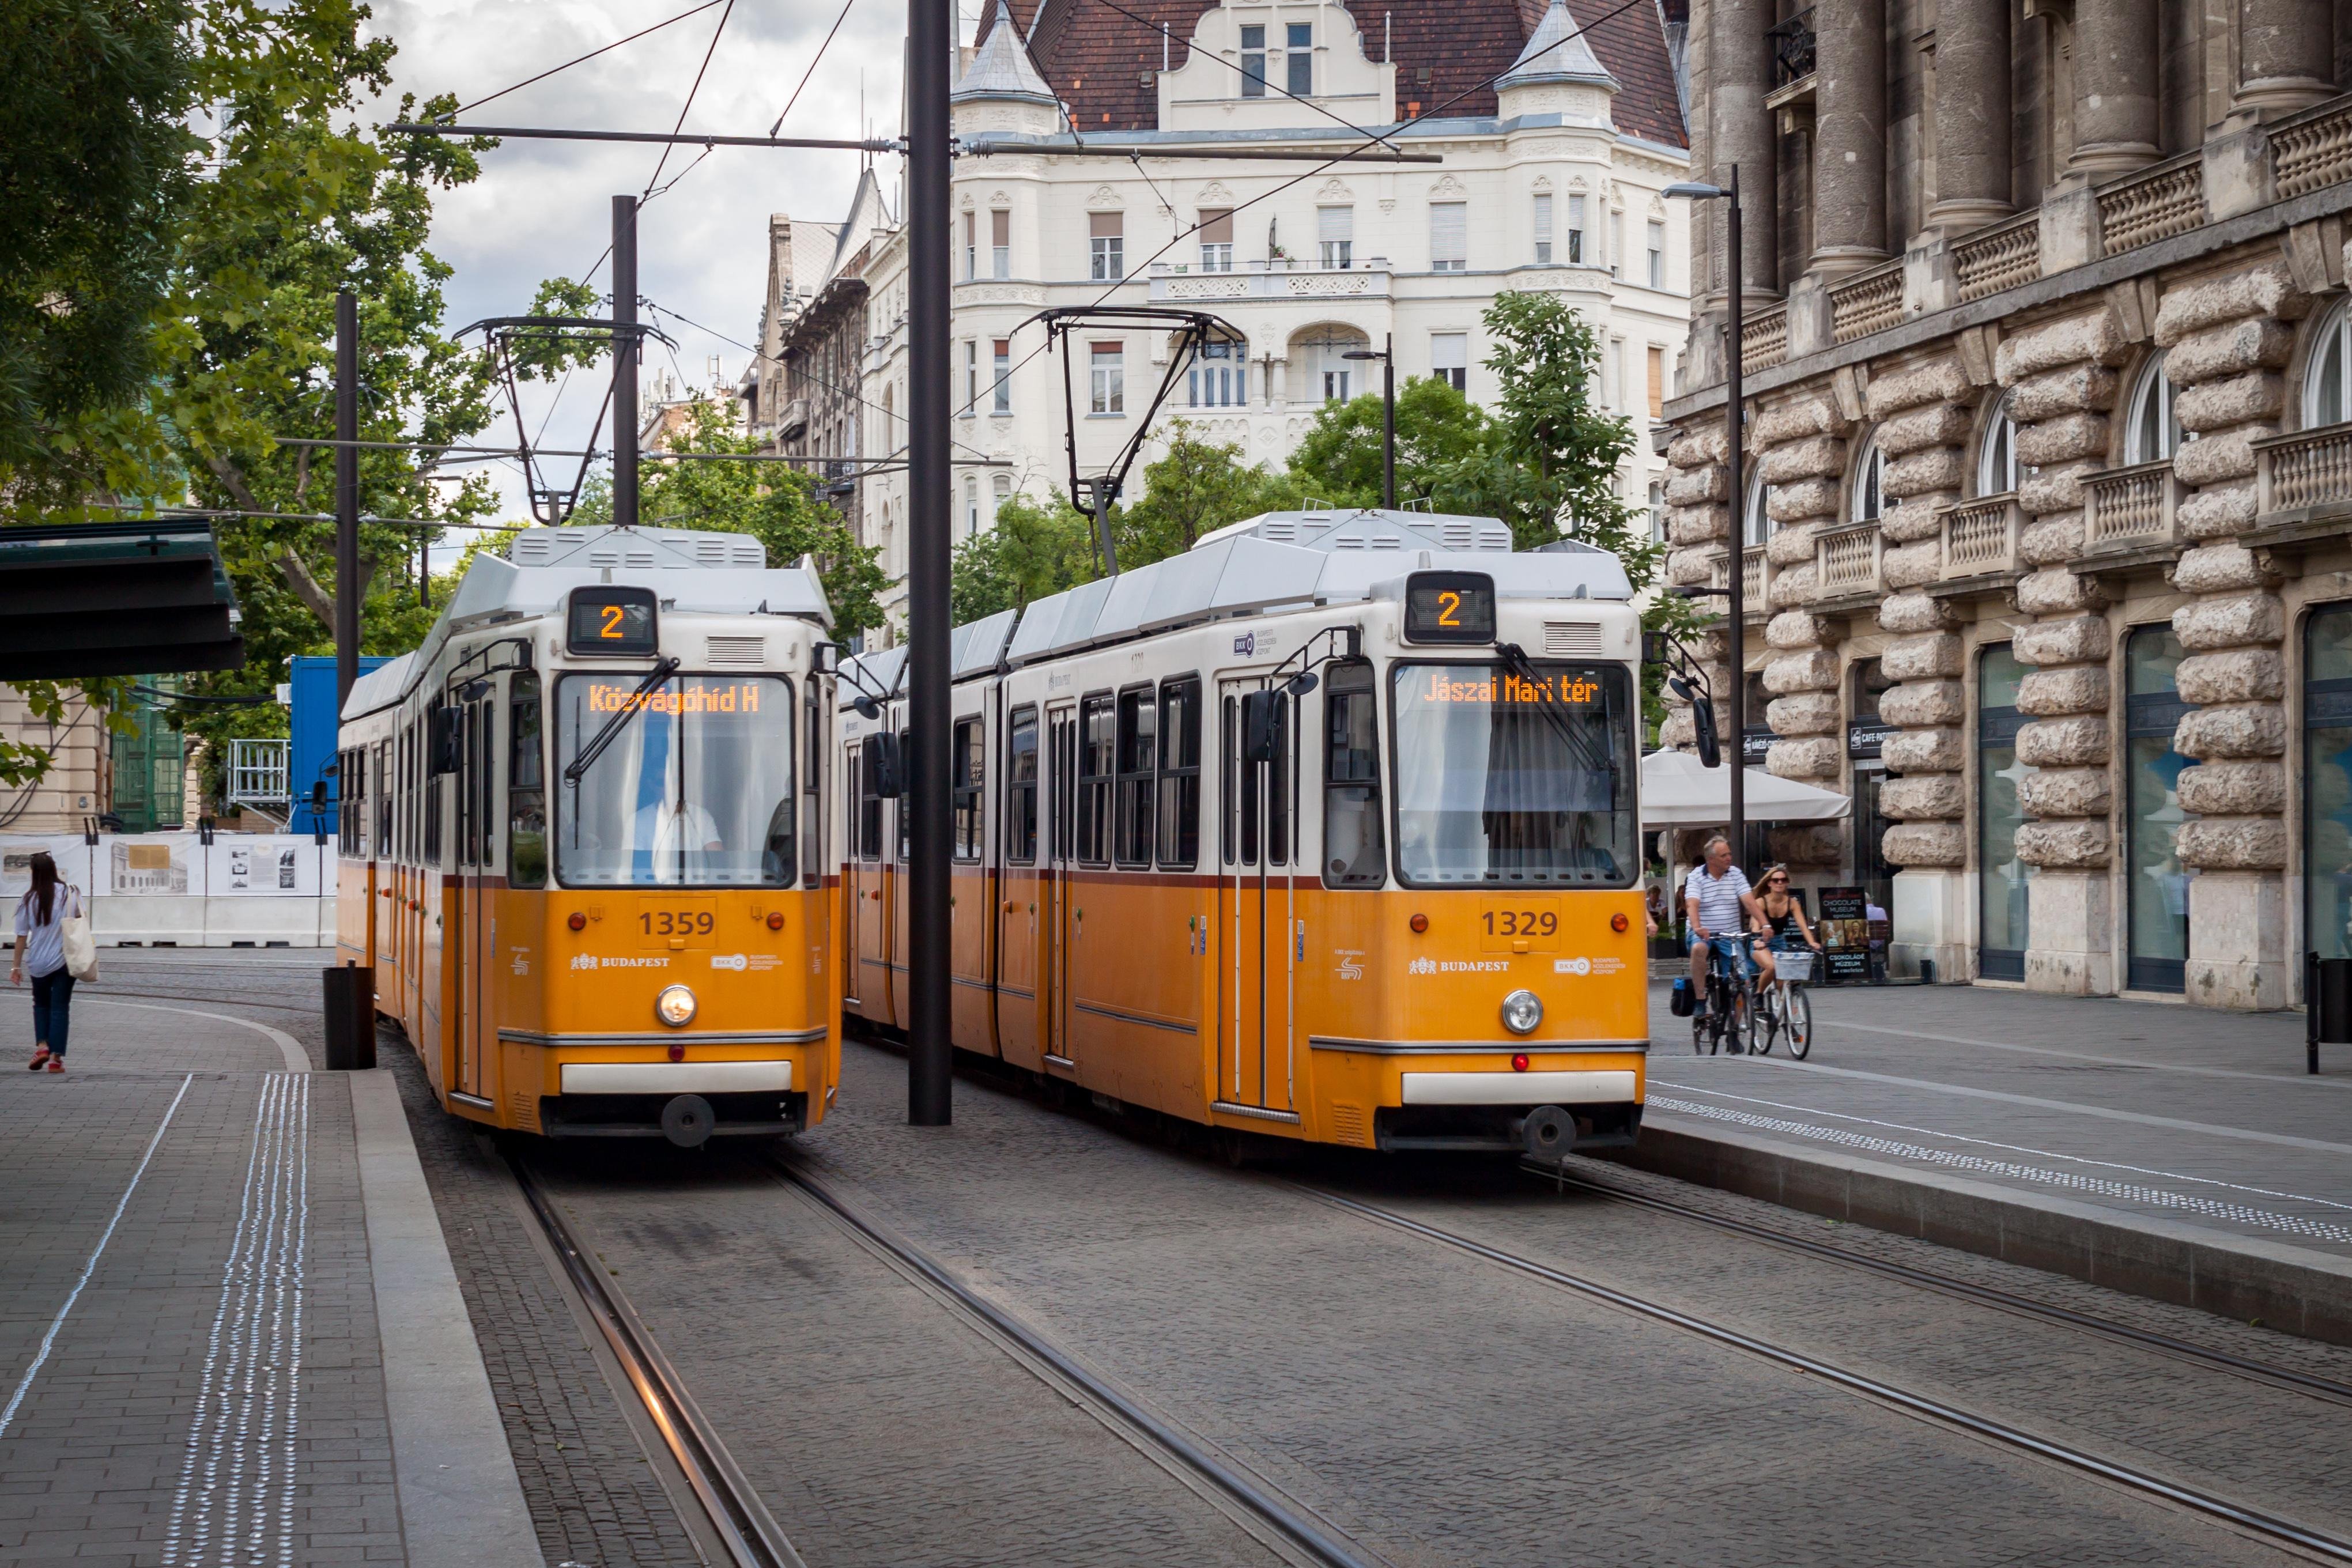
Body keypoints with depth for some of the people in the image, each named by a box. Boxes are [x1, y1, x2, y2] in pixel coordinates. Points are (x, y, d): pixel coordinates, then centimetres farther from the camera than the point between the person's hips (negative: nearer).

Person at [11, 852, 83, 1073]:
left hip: (38, 963, 0)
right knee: (59, 1008, 5)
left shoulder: (28, 900, -7)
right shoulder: (71, 894, -6)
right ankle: (56, 1058, 0)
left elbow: (21, 937, -4)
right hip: (65, 961, 0)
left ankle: (42, 1045, 5)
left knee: (41, 1005, 21)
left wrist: (16, 967, 3)